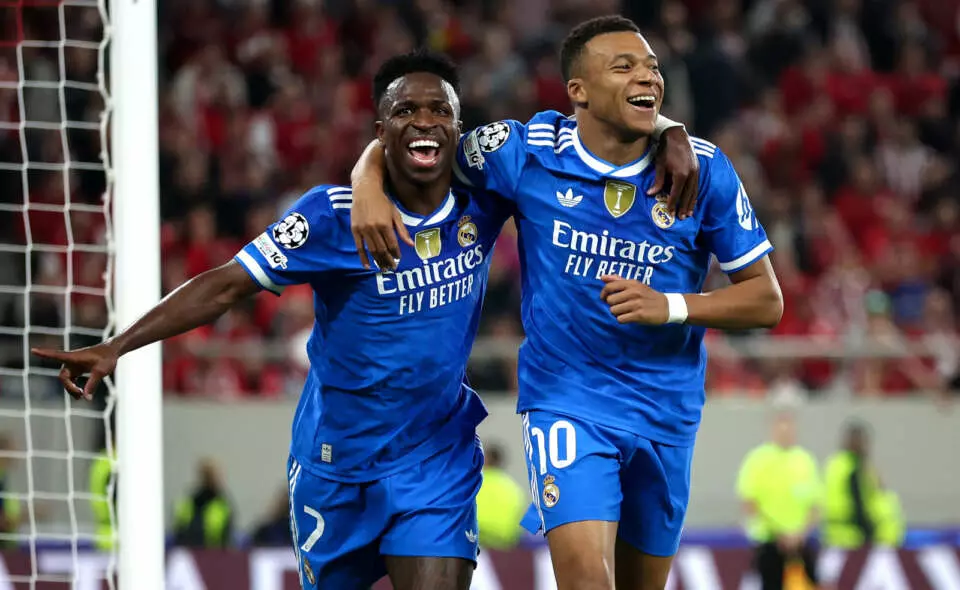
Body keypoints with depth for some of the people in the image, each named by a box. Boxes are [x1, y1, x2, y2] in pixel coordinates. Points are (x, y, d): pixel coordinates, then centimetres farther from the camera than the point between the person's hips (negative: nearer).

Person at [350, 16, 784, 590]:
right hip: (567, 401, -2)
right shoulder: (525, 151, -8)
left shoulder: (703, 170, -6)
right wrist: (369, 185, -17)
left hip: (666, 409, 3)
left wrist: (670, 306, -19)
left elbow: (767, 300, -3)